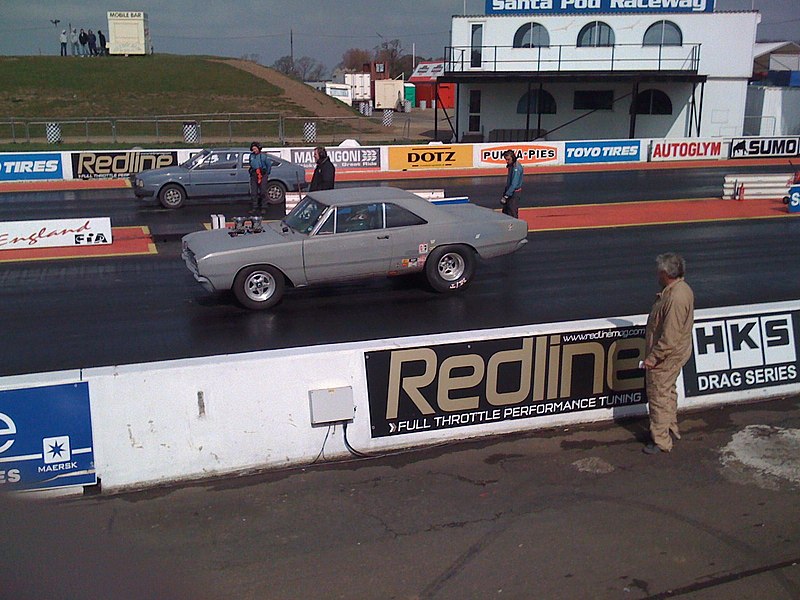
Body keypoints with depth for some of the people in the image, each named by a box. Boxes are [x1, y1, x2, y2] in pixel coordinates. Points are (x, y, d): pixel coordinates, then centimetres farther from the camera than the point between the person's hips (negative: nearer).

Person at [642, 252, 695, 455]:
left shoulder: (675, 298, -29)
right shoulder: (681, 288, 4)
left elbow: (670, 337, -29)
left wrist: (653, 358, -23)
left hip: (666, 356, -11)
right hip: (673, 354, 11)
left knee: (658, 395, 0)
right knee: (667, 392, 24)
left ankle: (661, 441, 9)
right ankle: (671, 428, 39)